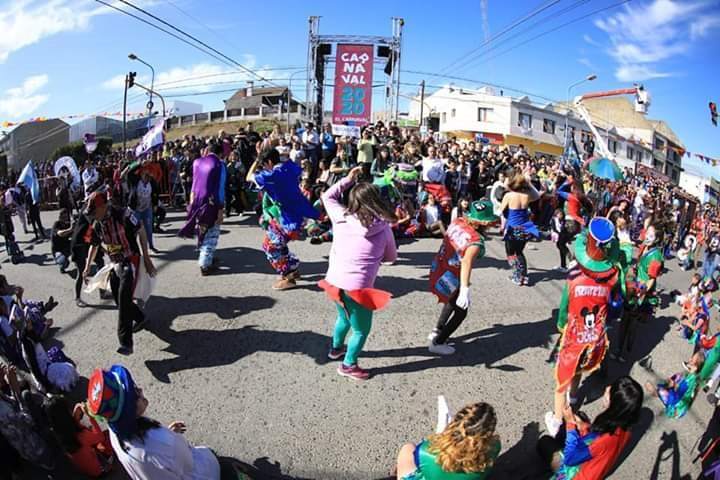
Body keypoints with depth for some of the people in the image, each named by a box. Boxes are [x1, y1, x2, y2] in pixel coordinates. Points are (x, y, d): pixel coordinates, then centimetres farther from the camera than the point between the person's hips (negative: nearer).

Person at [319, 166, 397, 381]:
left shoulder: (341, 217, -1)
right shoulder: (383, 228, -6)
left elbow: (328, 196, 18)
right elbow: (391, 257, 8)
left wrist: (348, 179, 18)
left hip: (334, 280, 6)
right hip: (356, 287, -5)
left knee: (344, 317, 33)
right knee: (361, 329, 18)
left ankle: (336, 348, 54)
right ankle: (348, 365, 31)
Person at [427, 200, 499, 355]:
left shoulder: (457, 221, -6)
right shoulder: (476, 241, -26)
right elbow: (466, 262, -42)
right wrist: (465, 289, -50)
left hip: (437, 270, 8)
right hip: (449, 279, -8)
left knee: (453, 301, 32)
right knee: (461, 311, 13)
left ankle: (437, 331, 40)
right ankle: (437, 343, 20)